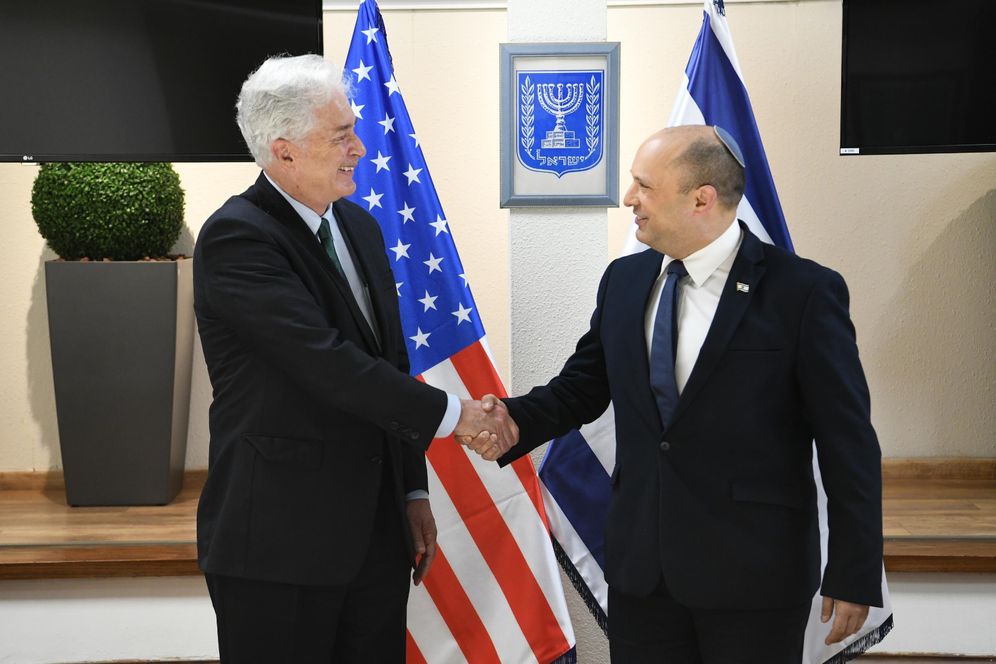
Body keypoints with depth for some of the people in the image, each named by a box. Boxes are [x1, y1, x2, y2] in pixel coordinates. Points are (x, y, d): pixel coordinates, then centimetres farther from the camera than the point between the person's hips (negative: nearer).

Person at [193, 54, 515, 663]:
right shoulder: (237, 237, -14)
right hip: (281, 541, -7)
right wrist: (450, 413, -14)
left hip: (375, 532, 7)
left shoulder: (360, 226, 12)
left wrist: (413, 488, 15)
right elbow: (326, 363, -22)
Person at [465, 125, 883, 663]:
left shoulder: (804, 292, -11)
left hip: (753, 572, -4)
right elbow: (582, 386, 14)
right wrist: (516, 421, -7)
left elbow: (848, 443, -9)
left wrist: (853, 576, -8)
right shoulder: (623, 280, 5)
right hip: (639, 561, 5)